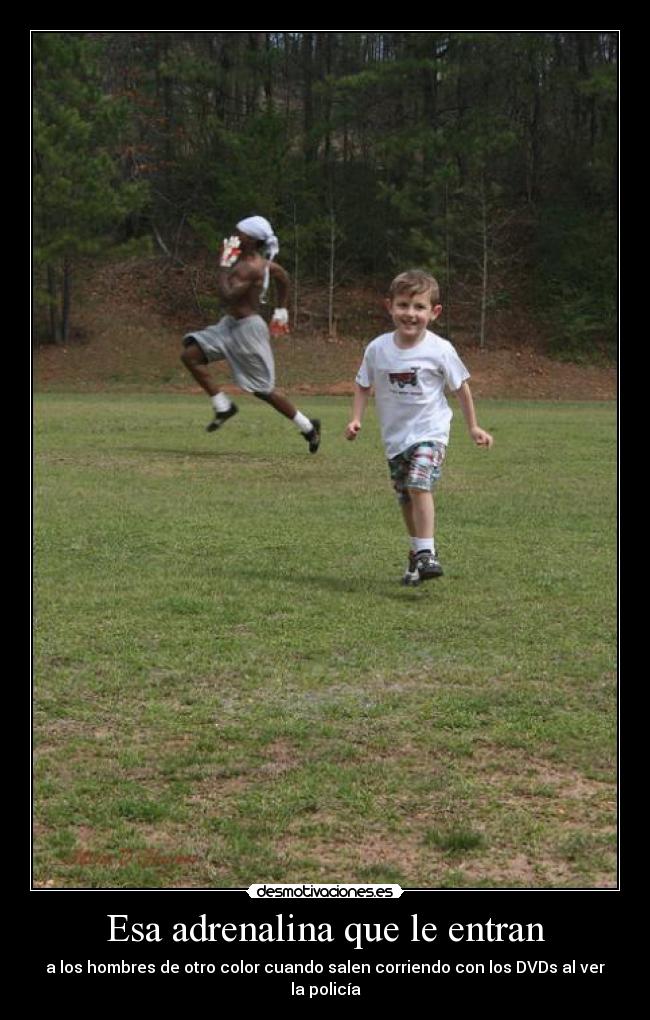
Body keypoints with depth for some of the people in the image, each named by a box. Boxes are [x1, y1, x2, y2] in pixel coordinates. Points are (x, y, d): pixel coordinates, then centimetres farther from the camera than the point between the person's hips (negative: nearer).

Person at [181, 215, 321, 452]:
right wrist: (281, 310, 24)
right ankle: (223, 406, 3)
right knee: (190, 354, 0)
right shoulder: (256, 261, 6)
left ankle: (307, 426, 14)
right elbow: (282, 276, 20)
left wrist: (224, 265, -22)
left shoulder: (251, 268, -23)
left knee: (262, 389, 0)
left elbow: (228, 296, -30)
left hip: (248, 328, -10)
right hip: (231, 325, 10)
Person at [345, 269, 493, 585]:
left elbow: (461, 387, 1)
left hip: (430, 431, -4)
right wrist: (356, 419, -5)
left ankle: (426, 553, -23)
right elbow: (363, 384, 8)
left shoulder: (439, 350, -13)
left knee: (419, 484, -24)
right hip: (394, 436, 4)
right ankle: (419, 551, 31)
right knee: (405, 497, 13)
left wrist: (473, 427, 6)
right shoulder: (378, 349, -6)